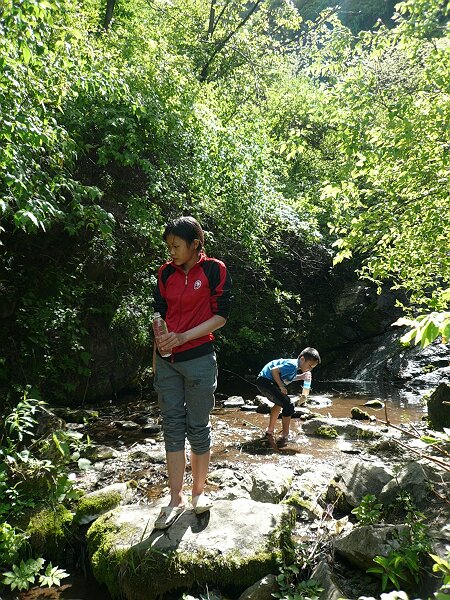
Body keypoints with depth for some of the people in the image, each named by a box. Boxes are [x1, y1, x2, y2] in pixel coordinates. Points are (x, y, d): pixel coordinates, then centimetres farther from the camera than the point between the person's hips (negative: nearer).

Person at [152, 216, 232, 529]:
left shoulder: (214, 269, -5)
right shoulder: (166, 272, 9)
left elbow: (220, 316, -8)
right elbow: (160, 315, 12)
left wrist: (183, 336, -16)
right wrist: (156, 359, 5)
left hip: (199, 359, -4)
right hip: (167, 360, 4)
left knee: (198, 427, 5)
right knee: (173, 427, 6)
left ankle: (199, 491, 24)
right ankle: (177, 499, 16)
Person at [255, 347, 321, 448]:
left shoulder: (295, 367, 10)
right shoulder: (292, 365, -21)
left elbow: (288, 378, 16)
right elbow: (274, 370, -26)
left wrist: (301, 377, 5)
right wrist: (282, 387, -19)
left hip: (264, 381, 11)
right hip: (265, 381, -11)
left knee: (279, 403, 31)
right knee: (289, 406, -15)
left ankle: (270, 431, 46)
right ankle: (284, 437, -9)